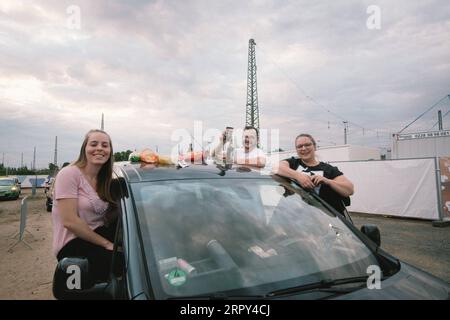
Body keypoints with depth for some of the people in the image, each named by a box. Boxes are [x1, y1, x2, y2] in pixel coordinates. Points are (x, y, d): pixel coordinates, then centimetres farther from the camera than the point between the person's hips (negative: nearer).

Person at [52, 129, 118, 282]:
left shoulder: (104, 179, 11)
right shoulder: (69, 173, -10)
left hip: (98, 235, 7)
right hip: (73, 244, -7)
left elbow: (107, 218, 4)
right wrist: (106, 243, -17)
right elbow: (70, 221, -17)